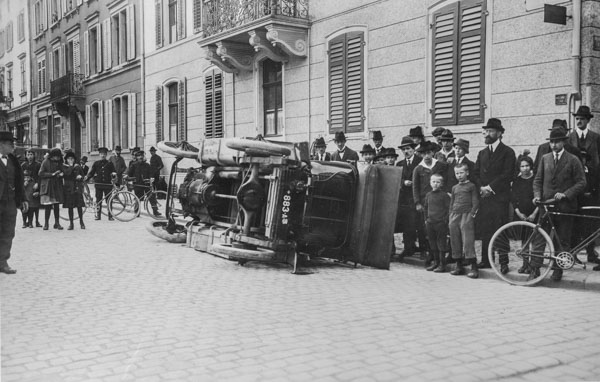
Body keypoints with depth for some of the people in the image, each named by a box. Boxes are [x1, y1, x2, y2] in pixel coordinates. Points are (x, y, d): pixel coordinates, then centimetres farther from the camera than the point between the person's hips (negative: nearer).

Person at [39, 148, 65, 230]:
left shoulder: (59, 162, 9)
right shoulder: (46, 162, -4)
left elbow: (61, 171, 18)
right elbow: (41, 174, -9)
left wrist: (61, 174, -6)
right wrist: (52, 174, -17)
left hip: (57, 186, 4)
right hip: (47, 186, -4)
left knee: (56, 205, 4)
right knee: (48, 206, -4)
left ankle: (57, 223, 11)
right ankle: (46, 223, 7)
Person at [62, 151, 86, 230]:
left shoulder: (78, 167, 10)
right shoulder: (64, 167, 4)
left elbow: (83, 176, 16)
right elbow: (67, 173, -14)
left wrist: (80, 177, -5)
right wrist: (71, 166, -10)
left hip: (78, 188, 1)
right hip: (69, 189, -1)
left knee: (79, 206, -1)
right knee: (70, 207, 2)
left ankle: (81, 222, 11)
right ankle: (71, 223, 10)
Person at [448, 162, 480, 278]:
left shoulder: (472, 186, 3)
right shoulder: (455, 187, 19)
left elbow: (475, 203, -1)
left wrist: (471, 214, -11)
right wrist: (450, 217, 14)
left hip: (466, 216, -6)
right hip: (454, 216, 6)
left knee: (468, 241, -12)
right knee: (455, 241, 6)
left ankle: (474, 267, -10)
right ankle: (458, 265, 15)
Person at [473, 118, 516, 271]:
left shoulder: (508, 152, 1)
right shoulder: (482, 153, 19)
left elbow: (507, 175, -9)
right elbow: (475, 174, 13)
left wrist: (490, 187, -13)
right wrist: (482, 187, -5)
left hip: (499, 197, -5)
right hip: (484, 197, 5)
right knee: (484, 230, 6)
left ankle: (503, 262, 2)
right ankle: (486, 260, 14)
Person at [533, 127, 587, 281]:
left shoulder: (573, 160, 0)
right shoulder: (545, 158, 11)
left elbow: (581, 183, -4)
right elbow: (538, 179, 13)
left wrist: (565, 194, -17)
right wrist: (537, 195, -4)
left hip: (565, 206, -2)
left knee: (563, 241, 6)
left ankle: (558, 269, 18)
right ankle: (534, 268, 1)